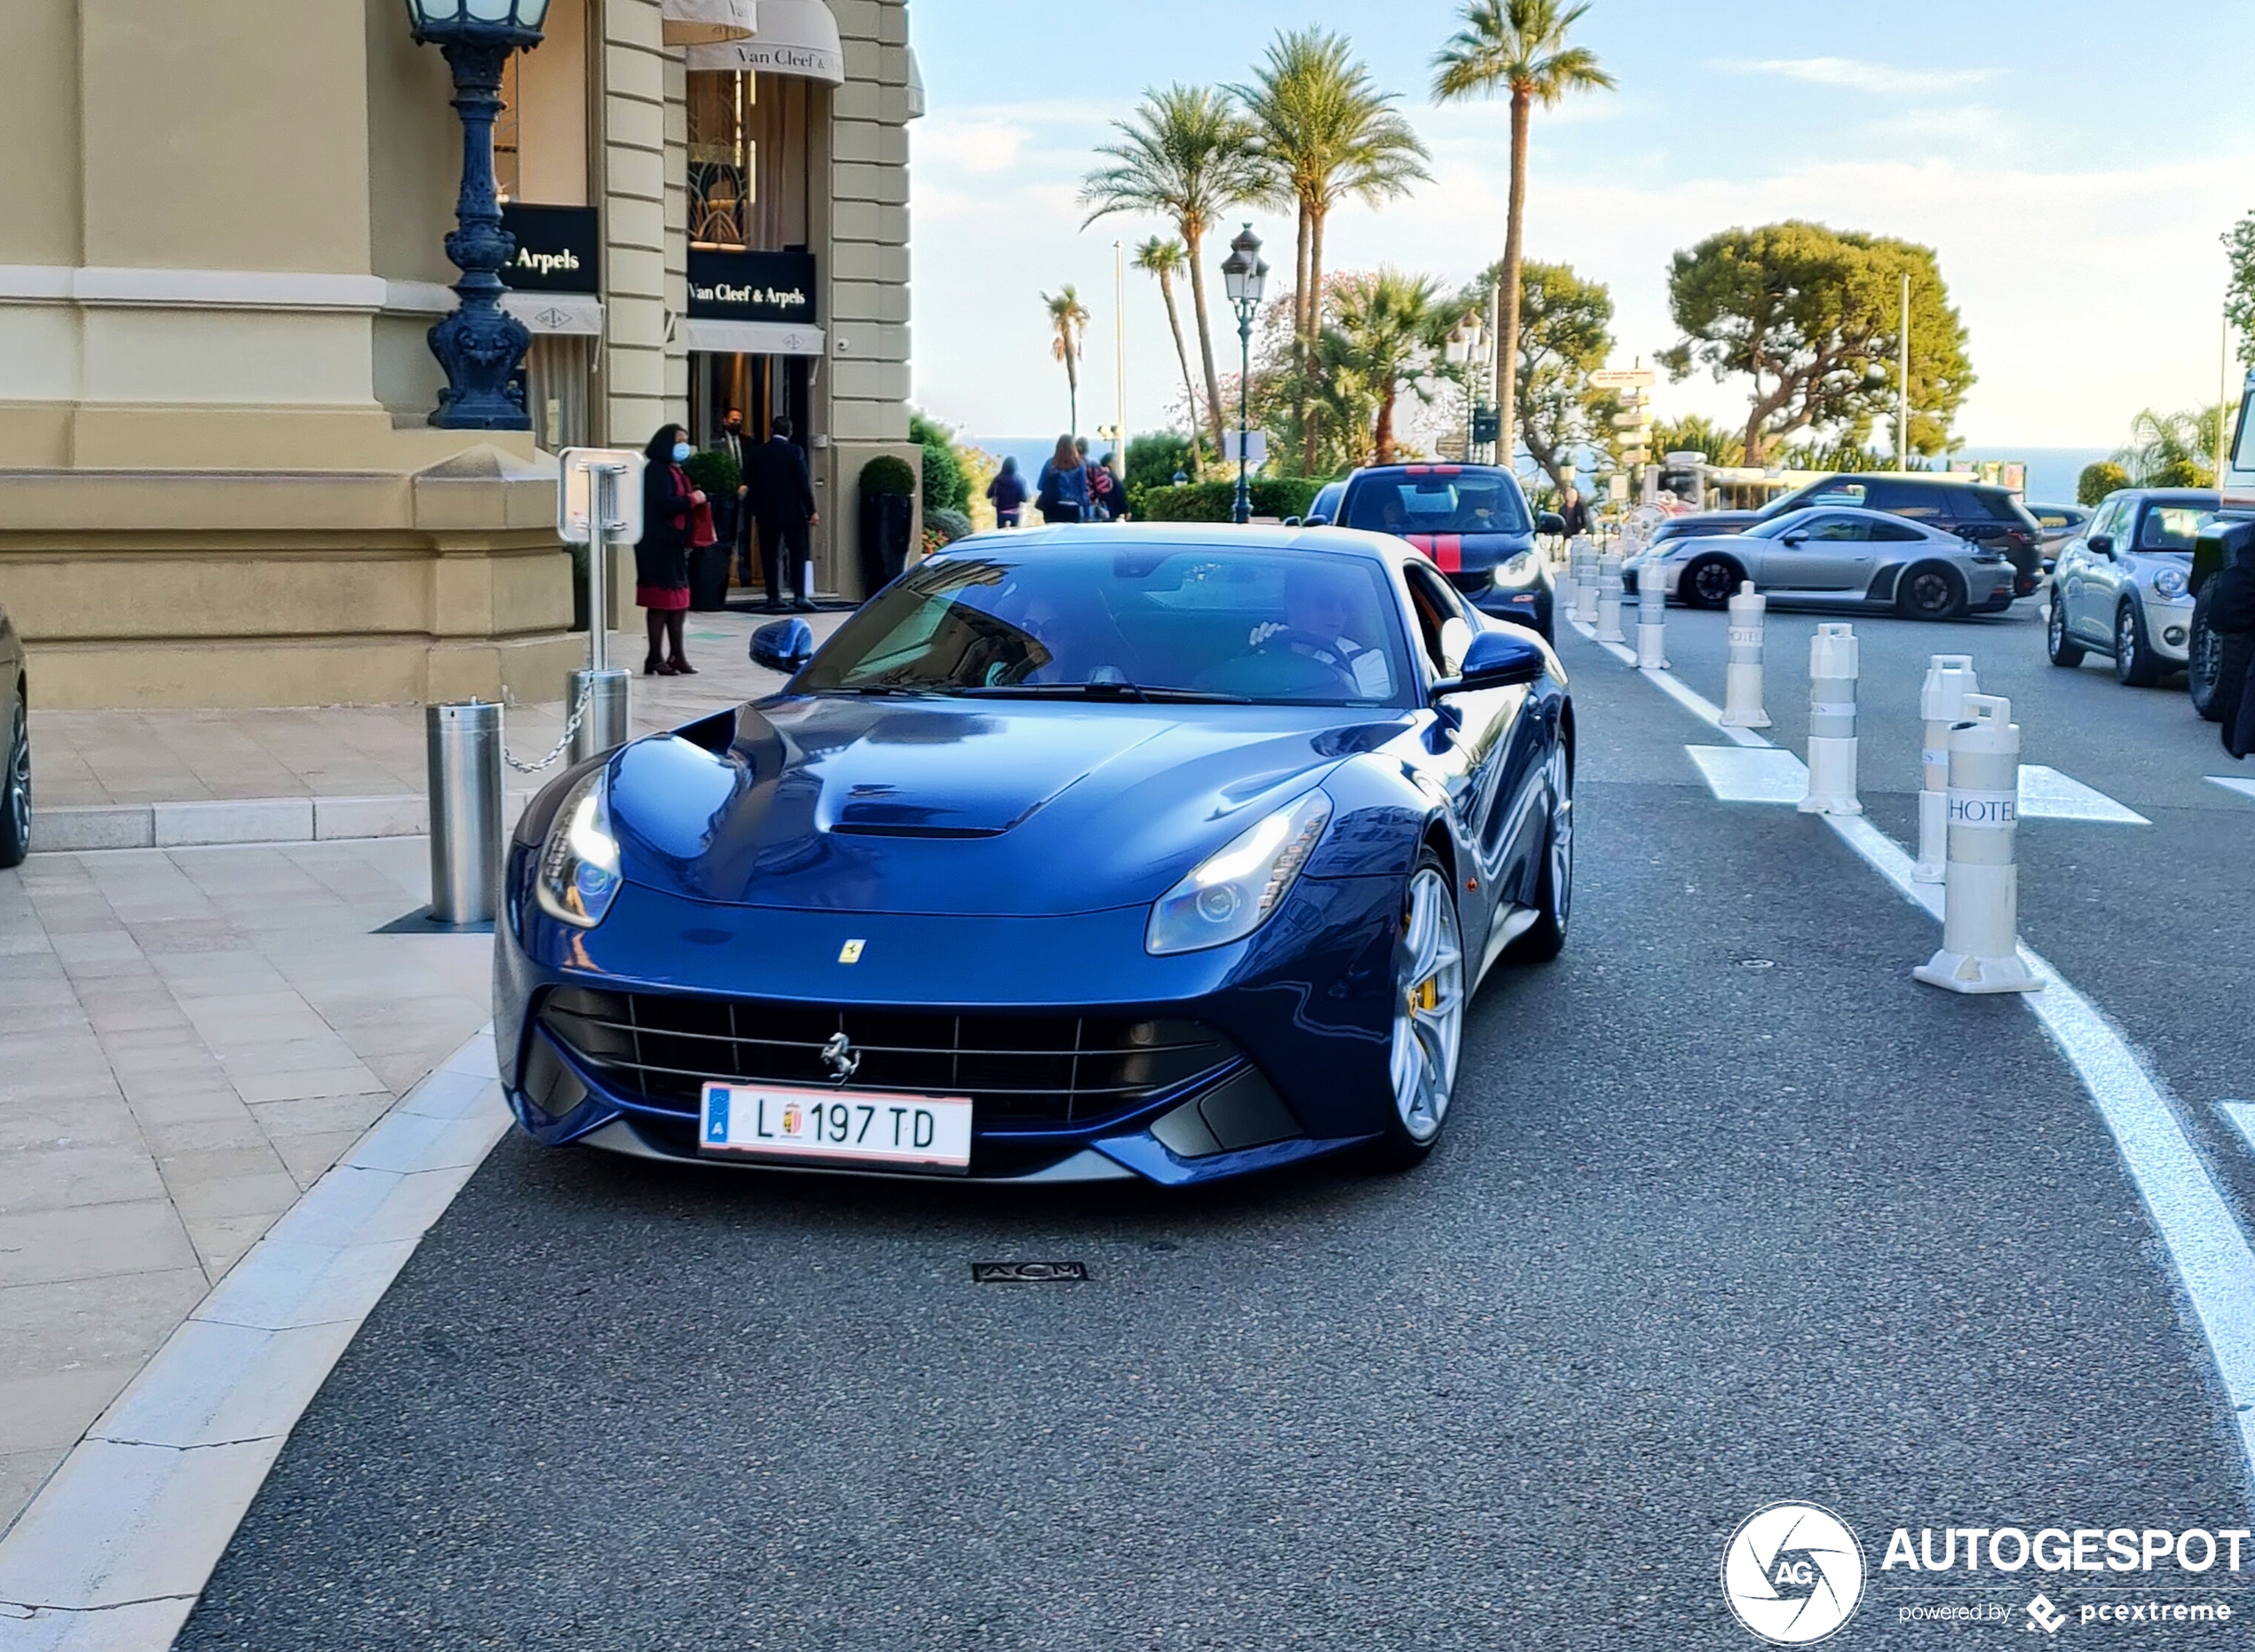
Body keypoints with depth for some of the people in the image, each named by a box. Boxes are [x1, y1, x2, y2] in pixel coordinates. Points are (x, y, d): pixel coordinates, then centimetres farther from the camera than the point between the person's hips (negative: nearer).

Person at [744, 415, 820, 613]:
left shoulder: (757, 452, 3)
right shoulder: (794, 451, -7)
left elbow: (752, 483, 7)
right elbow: (803, 483, -9)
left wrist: (756, 510, 14)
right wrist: (811, 511, -5)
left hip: (767, 512, 3)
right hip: (793, 511, -2)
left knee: (770, 556, 5)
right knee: (798, 553, 2)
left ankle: (773, 598, 3)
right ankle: (799, 596, -7)